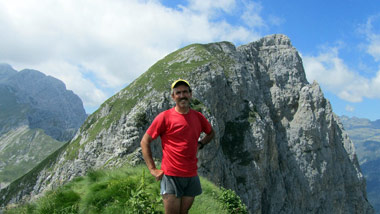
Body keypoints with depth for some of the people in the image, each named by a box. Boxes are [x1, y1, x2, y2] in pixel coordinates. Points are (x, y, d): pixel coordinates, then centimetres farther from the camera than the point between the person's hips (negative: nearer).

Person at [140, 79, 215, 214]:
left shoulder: (198, 117, 6)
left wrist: (200, 144, 8)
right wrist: (152, 169, -8)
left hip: (192, 176, 5)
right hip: (171, 176, -4)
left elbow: (211, 133, 27)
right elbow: (145, 142, -3)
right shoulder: (165, 117, -7)